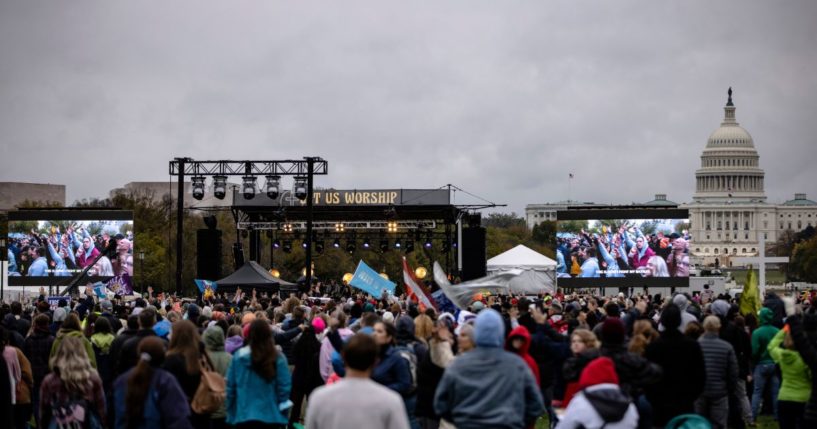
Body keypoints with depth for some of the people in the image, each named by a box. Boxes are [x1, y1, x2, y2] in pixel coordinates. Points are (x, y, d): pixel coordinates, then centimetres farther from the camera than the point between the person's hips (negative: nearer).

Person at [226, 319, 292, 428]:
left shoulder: (239, 356, -4)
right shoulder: (278, 358, -7)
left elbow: (230, 388, 0)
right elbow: (284, 389, -7)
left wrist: (231, 415, 9)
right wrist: (283, 415, 3)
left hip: (243, 416, 1)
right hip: (271, 416, -1)